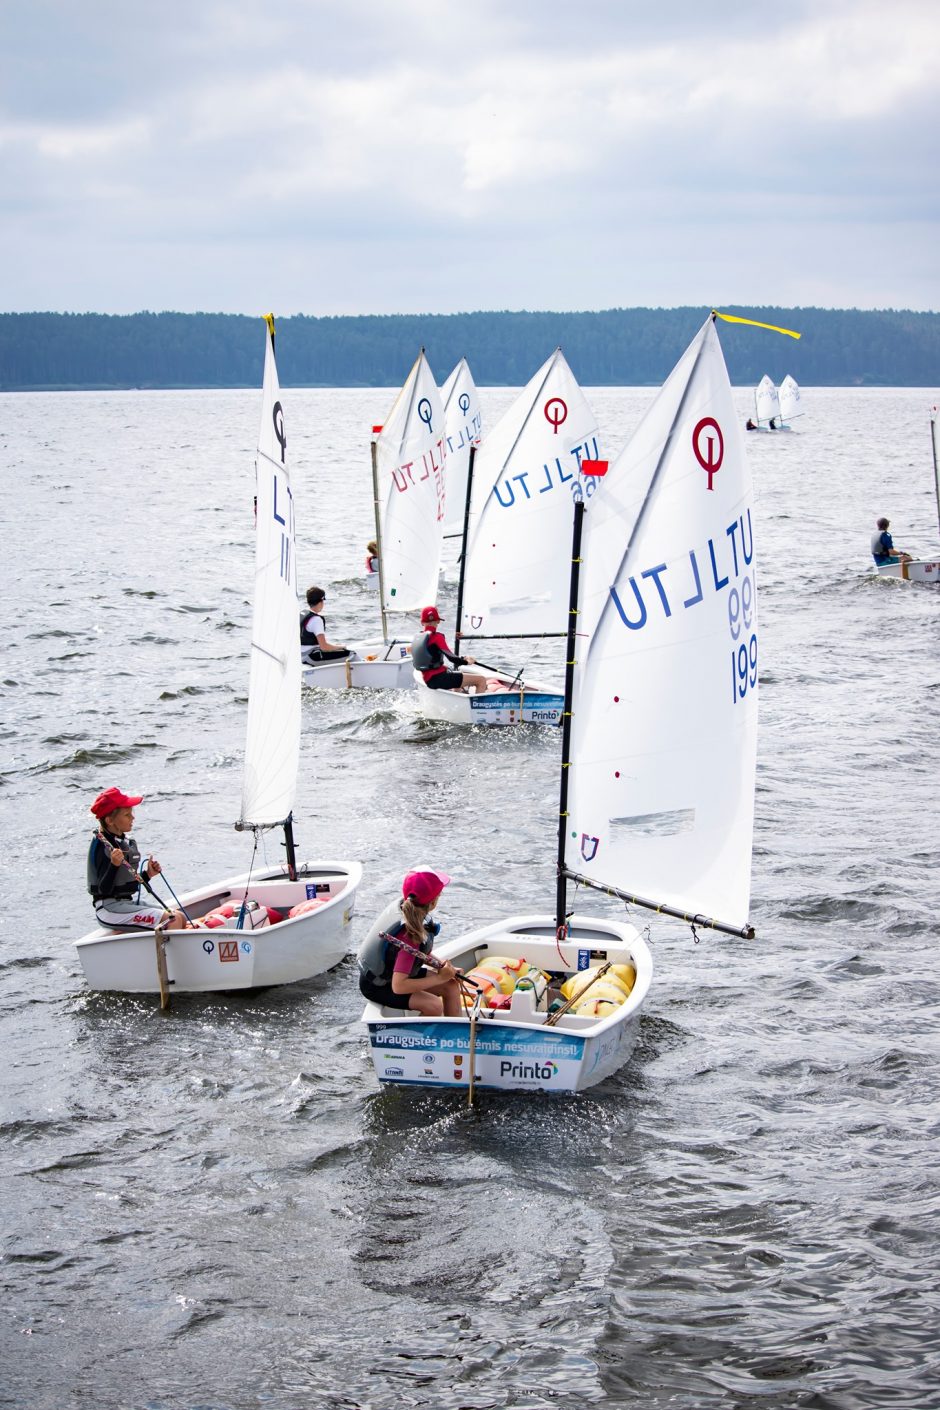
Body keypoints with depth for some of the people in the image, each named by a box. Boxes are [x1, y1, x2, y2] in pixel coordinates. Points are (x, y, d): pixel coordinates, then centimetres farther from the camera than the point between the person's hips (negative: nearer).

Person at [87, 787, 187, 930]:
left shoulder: (127, 842, 11)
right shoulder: (103, 846, -17)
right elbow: (104, 889, -24)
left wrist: (147, 874, 3)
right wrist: (114, 865, -38)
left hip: (131, 902, 10)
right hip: (110, 909, -10)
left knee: (181, 918, 5)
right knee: (173, 920, -18)